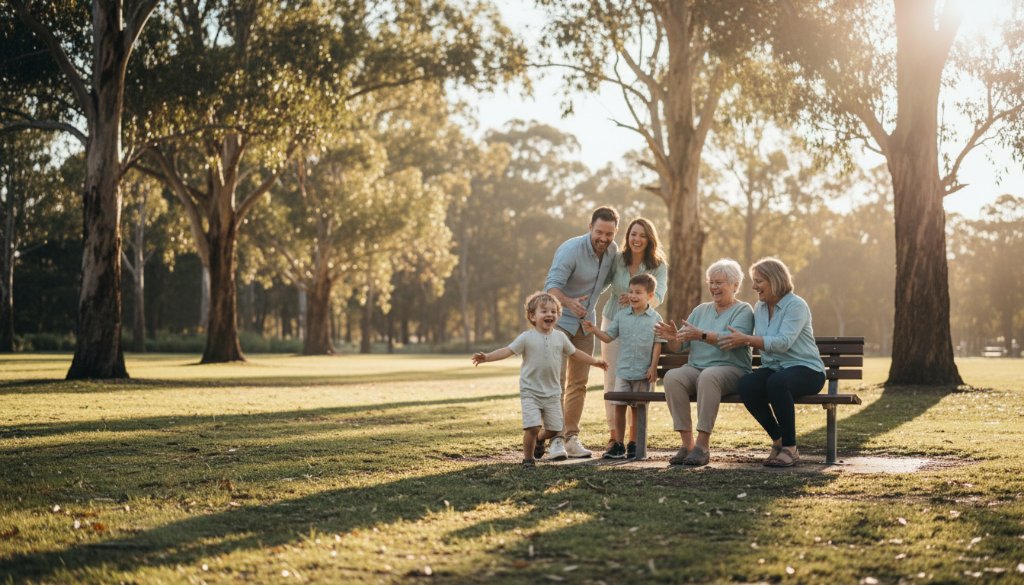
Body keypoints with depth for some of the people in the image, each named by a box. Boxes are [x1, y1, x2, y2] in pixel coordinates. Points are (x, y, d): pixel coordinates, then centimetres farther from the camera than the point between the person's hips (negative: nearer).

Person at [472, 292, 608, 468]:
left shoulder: (560, 337, 5)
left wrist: (594, 361, 25)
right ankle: (528, 458, 6)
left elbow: (574, 353, 20)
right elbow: (507, 351, -14)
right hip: (530, 392, -4)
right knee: (533, 427, -15)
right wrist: (486, 357, -27)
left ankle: (539, 439, 39)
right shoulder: (527, 337, -7)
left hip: (552, 392, 4)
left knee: (554, 429, 5)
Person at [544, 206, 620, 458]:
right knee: (557, 380, -11)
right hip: (559, 321, -6)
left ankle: (572, 437, 10)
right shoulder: (571, 249, -23)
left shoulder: (613, 250, -3)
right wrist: (569, 302, -50)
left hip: (585, 323, 6)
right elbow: (551, 286, -31)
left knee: (579, 382, 6)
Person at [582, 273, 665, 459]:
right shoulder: (621, 316, 6)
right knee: (619, 406, 1)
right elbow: (608, 336, 8)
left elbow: (657, 344, -2)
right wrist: (594, 330, -9)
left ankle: (634, 444, 15)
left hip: (643, 372, -2)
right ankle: (618, 444, 8)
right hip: (623, 370, 2)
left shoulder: (655, 318, -1)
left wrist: (653, 367, -7)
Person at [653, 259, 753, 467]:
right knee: (672, 376, -28)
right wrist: (672, 337, -11)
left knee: (709, 376, -38)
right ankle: (687, 443, -28)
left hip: (731, 370, -5)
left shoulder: (743, 311, 5)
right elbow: (678, 346, 14)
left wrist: (701, 335, -31)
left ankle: (703, 444, -37)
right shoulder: (700, 310, 21)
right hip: (695, 369, 5)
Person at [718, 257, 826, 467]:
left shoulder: (796, 306, -11)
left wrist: (745, 339, -25)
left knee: (776, 382, -39)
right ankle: (778, 439, -9)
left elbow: (783, 343, -24)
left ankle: (790, 448, -24)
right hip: (773, 368, 6)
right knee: (744, 385, -26)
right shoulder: (759, 307, 13)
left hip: (806, 369, -6)